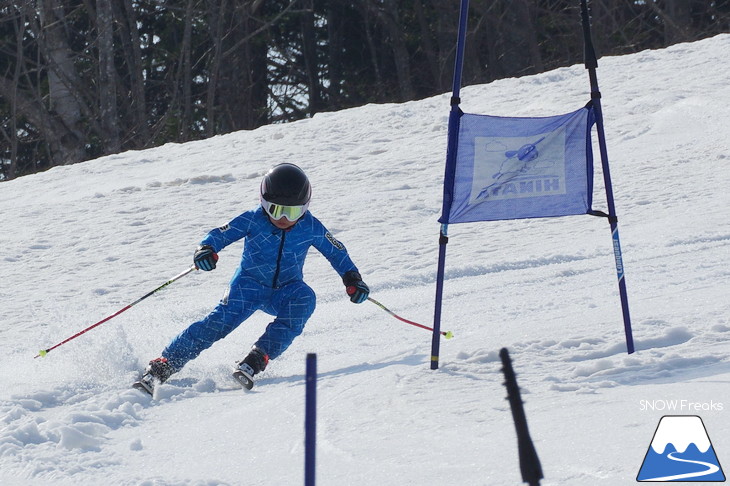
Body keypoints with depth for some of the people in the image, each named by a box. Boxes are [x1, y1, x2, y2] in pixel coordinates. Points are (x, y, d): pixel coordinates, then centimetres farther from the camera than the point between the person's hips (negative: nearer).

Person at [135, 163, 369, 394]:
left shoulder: (311, 227, -10)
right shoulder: (253, 220, -15)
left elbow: (336, 252, 4)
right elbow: (221, 234, -15)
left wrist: (352, 278, -6)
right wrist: (206, 249, -36)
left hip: (286, 290, 2)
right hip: (249, 284, -2)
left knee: (304, 299, -32)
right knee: (220, 321, -25)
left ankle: (254, 362, -35)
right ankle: (161, 367, -22)